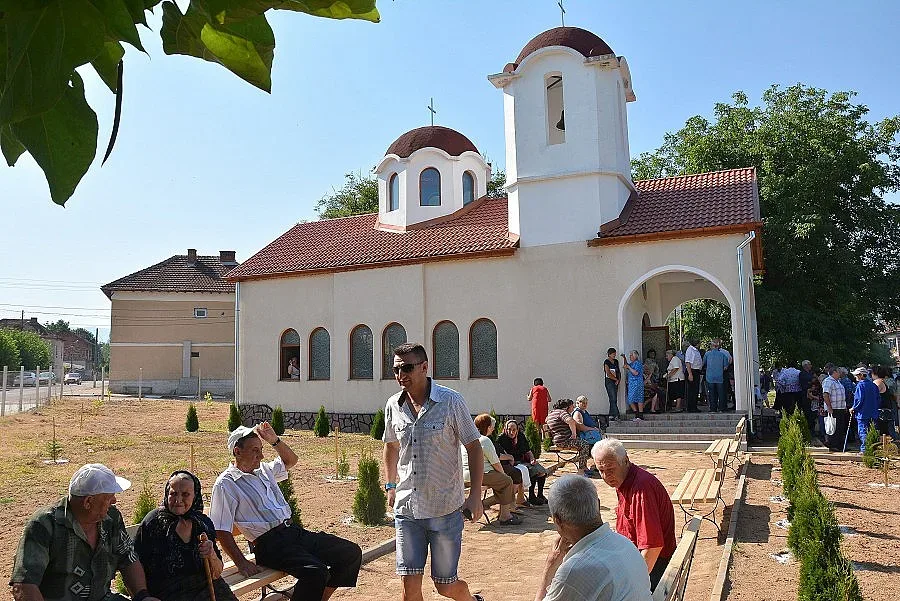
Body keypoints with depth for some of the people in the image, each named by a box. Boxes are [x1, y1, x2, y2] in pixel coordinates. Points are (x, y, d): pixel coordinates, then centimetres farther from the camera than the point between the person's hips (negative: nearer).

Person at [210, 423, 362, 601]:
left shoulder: (263, 470, 18)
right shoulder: (225, 484, -4)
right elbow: (221, 531, -9)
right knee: (316, 572, -33)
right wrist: (241, 563, -17)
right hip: (270, 544, -8)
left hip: (295, 531, 8)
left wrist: (274, 440, 15)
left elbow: (291, 460, 33)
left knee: (352, 552, -2)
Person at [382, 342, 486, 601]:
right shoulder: (393, 405, 2)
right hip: (406, 508, 3)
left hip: (445, 508, -3)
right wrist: (390, 485, 18)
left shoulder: (451, 401, -10)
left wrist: (475, 495, -11)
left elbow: (474, 447, -6)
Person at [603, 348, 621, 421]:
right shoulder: (606, 362, -7)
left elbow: (618, 371, 15)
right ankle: (616, 415, -13)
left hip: (615, 382, 7)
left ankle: (611, 415, 8)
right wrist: (616, 379, -5)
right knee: (613, 399, -11)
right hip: (609, 381, -7)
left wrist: (618, 379, -1)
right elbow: (608, 374, -12)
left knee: (614, 399, 5)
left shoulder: (616, 361, 15)